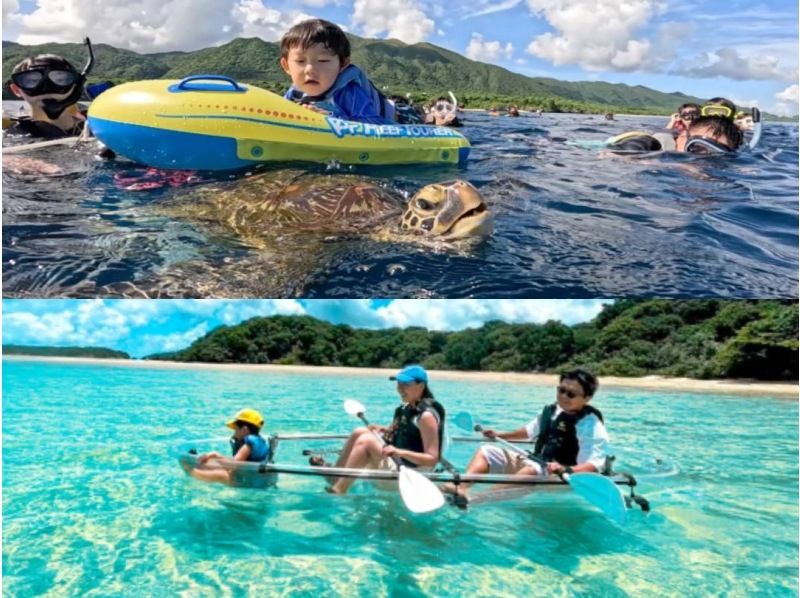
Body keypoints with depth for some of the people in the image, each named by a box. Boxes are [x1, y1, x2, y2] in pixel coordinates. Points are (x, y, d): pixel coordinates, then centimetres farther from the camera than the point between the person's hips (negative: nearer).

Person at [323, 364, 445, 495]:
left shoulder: (426, 415, -19)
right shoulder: (407, 408, 8)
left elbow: (432, 459, -23)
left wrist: (400, 452, -35)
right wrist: (384, 430, 4)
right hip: (396, 461, 10)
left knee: (366, 440, -23)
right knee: (359, 432, 6)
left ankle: (338, 492, -21)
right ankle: (333, 478, 3)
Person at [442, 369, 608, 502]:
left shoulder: (591, 424, -16)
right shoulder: (551, 411, 6)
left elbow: (594, 465, -25)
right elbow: (530, 431, 25)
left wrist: (565, 470, -42)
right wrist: (501, 435, 31)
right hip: (535, 462, 8)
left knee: (531, 470, -41)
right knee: (486, 451, 2)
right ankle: (461, 488, -25)